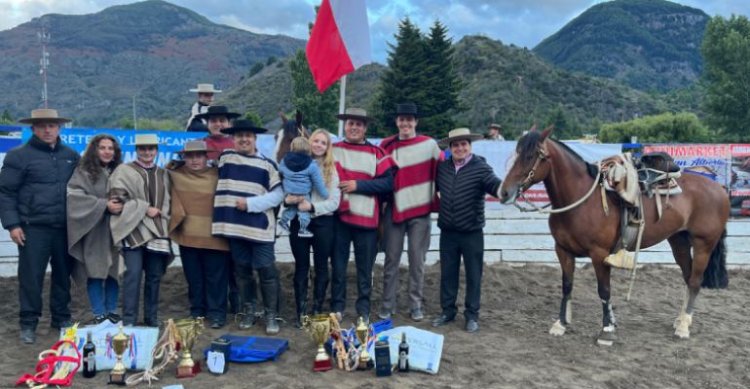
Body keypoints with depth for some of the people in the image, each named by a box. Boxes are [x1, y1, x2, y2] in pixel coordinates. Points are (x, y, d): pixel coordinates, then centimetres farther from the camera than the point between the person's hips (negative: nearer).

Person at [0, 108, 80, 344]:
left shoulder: (71, 156, 11)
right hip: (33, 228, -4)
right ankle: (28, 324, 11)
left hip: (65, 228, 4)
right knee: (31, 277, 0)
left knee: (63, 274, 11)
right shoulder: (19, 156, -1)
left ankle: (61, 318, 24)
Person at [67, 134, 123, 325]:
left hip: (115, 229, 4)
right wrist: (103, 205, -18)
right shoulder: (83, 172, -1)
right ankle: (99, 314, 7)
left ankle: (112, 312, 17)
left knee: (113, 271, 6)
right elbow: (74, 196, -13)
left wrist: (122, 205, -10)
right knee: (95, 272, -2)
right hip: (92, 230, -3)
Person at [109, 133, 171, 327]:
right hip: (134, 228, -4)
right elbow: (118, 198, -8)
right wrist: (145, 209, -10)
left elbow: (168, 202, 23)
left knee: (154, 275, 6)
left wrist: (162, 218, 5)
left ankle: (152, 318, 16)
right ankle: (129, 320, -4)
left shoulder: (163, 174, 18)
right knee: (133, 273, -11)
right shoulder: (124, 170, 2)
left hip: (157, 231, 4)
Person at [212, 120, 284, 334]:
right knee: (242, 270, 12)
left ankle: (271, 315, 10)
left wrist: (250, 203, -13)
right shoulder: (225, 158, 6)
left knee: (267, 271, -2)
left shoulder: (267, 164, -1)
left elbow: (278, 195, -5)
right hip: (234, 225, 3)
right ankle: (248, 312, 26)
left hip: (260, 226, -3)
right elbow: (222, 186, 22)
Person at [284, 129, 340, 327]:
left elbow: (334, 202, -5)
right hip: (299, 221, 1)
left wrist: (312, 206, -19)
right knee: (301, 268, 7)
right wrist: (287, 199, -20)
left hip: (322, 222, 0)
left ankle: (317, 311, 18)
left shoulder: (331, 170, 1)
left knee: (321, 267, 8)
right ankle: (301, 312, 14)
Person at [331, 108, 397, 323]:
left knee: (365, 267, 7)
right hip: (339, 217, 1)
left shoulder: (376, 153, 2)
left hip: (366, 218, -1)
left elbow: (388, 183, -5)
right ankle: (337, 306, 19)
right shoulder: (333, 150, 8)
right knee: (338, 265, 7)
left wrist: (358, 185, -12)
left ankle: (364, 308, 18)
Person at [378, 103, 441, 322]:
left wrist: (437, 203, 0)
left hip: (420, 210, -1)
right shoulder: (387, 146, 4)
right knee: (392, 259, 6)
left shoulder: (429, 144, 0)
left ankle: (416, 305, 16)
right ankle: (388, 305, 13)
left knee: (417, 260, 5)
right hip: (394, 210, 1)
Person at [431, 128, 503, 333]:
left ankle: (472, 315, 20)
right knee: (447, 273, 13)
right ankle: (447, 311, 27)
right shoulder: (442, 167, 3)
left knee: (473, 275, 7)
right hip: (447, 232, 4)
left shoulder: (481, 168, -11)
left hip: (472, 233, -4)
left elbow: (498, 187, -23)